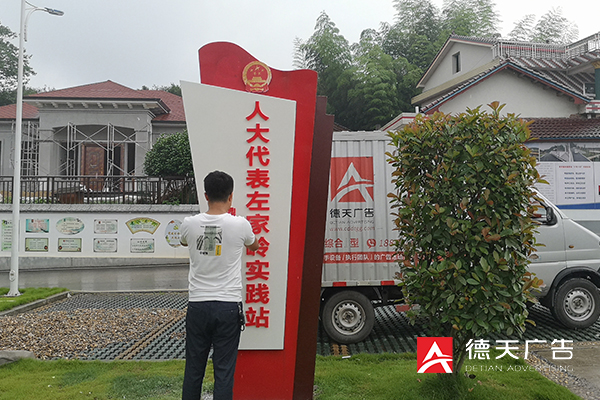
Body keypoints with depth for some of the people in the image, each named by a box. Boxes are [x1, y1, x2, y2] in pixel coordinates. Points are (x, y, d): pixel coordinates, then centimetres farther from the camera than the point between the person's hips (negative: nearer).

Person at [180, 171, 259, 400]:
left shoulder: (190, 224, -4)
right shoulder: (240, 224, -9)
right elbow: (254, 246, 14)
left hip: (197, 305, 2)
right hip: (229, 306, -2)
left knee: (193, 368, 15)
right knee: (224, 370, 6)